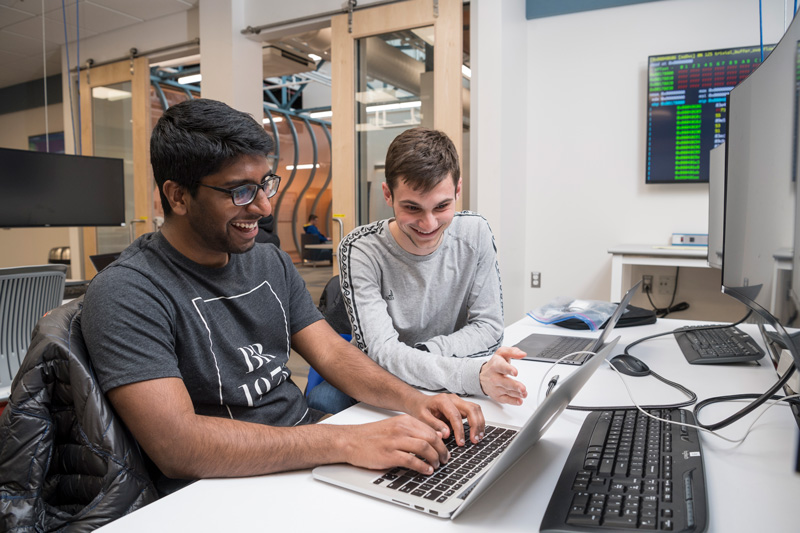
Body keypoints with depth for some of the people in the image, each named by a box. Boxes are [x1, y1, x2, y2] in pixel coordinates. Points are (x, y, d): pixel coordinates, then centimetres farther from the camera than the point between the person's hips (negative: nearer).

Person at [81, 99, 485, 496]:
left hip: (307, 439, 6)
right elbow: (175, 446, -24)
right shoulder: (125, 294, -15)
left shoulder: (271, 263, 9)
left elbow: (331, 352, 6)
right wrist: (347, 442, -29)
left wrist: (414, 401, -11)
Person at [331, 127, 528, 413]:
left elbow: (489, 327, -4)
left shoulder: (475, 233, -8)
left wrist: (422, 353, -21)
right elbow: (382, 351, -27)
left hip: (447, 391, 4)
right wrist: (475, 374, -42)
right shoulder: (361, 252, -18)